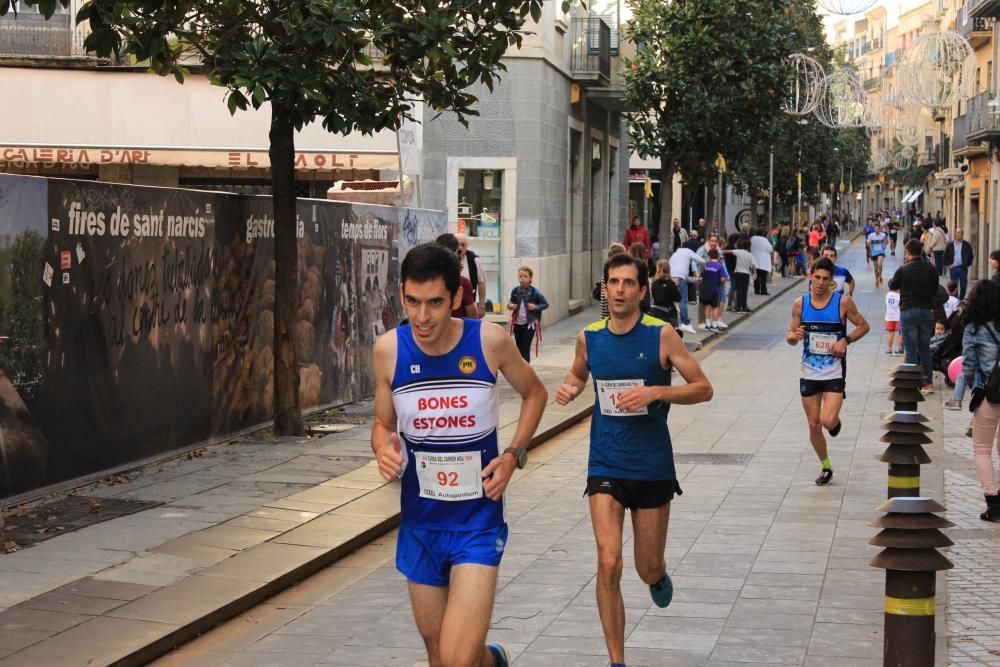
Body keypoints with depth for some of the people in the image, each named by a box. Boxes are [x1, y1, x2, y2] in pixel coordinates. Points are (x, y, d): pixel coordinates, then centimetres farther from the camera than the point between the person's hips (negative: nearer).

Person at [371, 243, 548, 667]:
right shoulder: (389, 349, -9)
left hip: (478, 521, -3)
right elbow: (383, 424, 6)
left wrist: (514, 455, -6)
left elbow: (534, 394, 7)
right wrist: (384, 449, -16)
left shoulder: (489, 341, -12)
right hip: (419, 523, 3)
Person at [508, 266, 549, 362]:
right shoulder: (515, 291, 1)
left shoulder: (534, 292, -10)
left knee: (525, 348, -7)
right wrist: (510, 306, -6)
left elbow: (546, 304, -4)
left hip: (530, 324, -4)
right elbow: (511, 303, 17)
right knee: (518, 348, 12)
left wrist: (536, 307, -20)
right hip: (517, 324, 4)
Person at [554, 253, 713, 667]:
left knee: (648, 570, 10)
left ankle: (658, 575, 50)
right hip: (606, 466, 1)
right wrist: (570, 387, -2)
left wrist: (656, 392, -23)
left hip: (653, 467, -1)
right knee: (608, 565, -14)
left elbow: (703, 388, -8)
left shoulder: (660, 335, -9)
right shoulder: (589, 337, 0)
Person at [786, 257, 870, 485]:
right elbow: (790, 335, 8)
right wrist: (794, 336, -17)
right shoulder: (800, 304, -1)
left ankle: (835, 421, 19)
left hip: (834, 372, -3)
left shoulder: (843, 302, -9)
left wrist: (845, 340, -14)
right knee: (813, 425, 7)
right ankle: (825, 467, 27)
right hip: (809, 372, 3)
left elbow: (863, 326, 3)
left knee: (827, 421, -19)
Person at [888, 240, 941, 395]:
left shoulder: (903, 270, -12)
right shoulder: (931, 268, 0)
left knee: (911, 349, 1)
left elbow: (892, 285, 6)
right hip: (927, 310, 4)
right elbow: (935, 290, 10)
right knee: (925, 347, 15)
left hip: (908, 311, -4)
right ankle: (928, 382, 17)